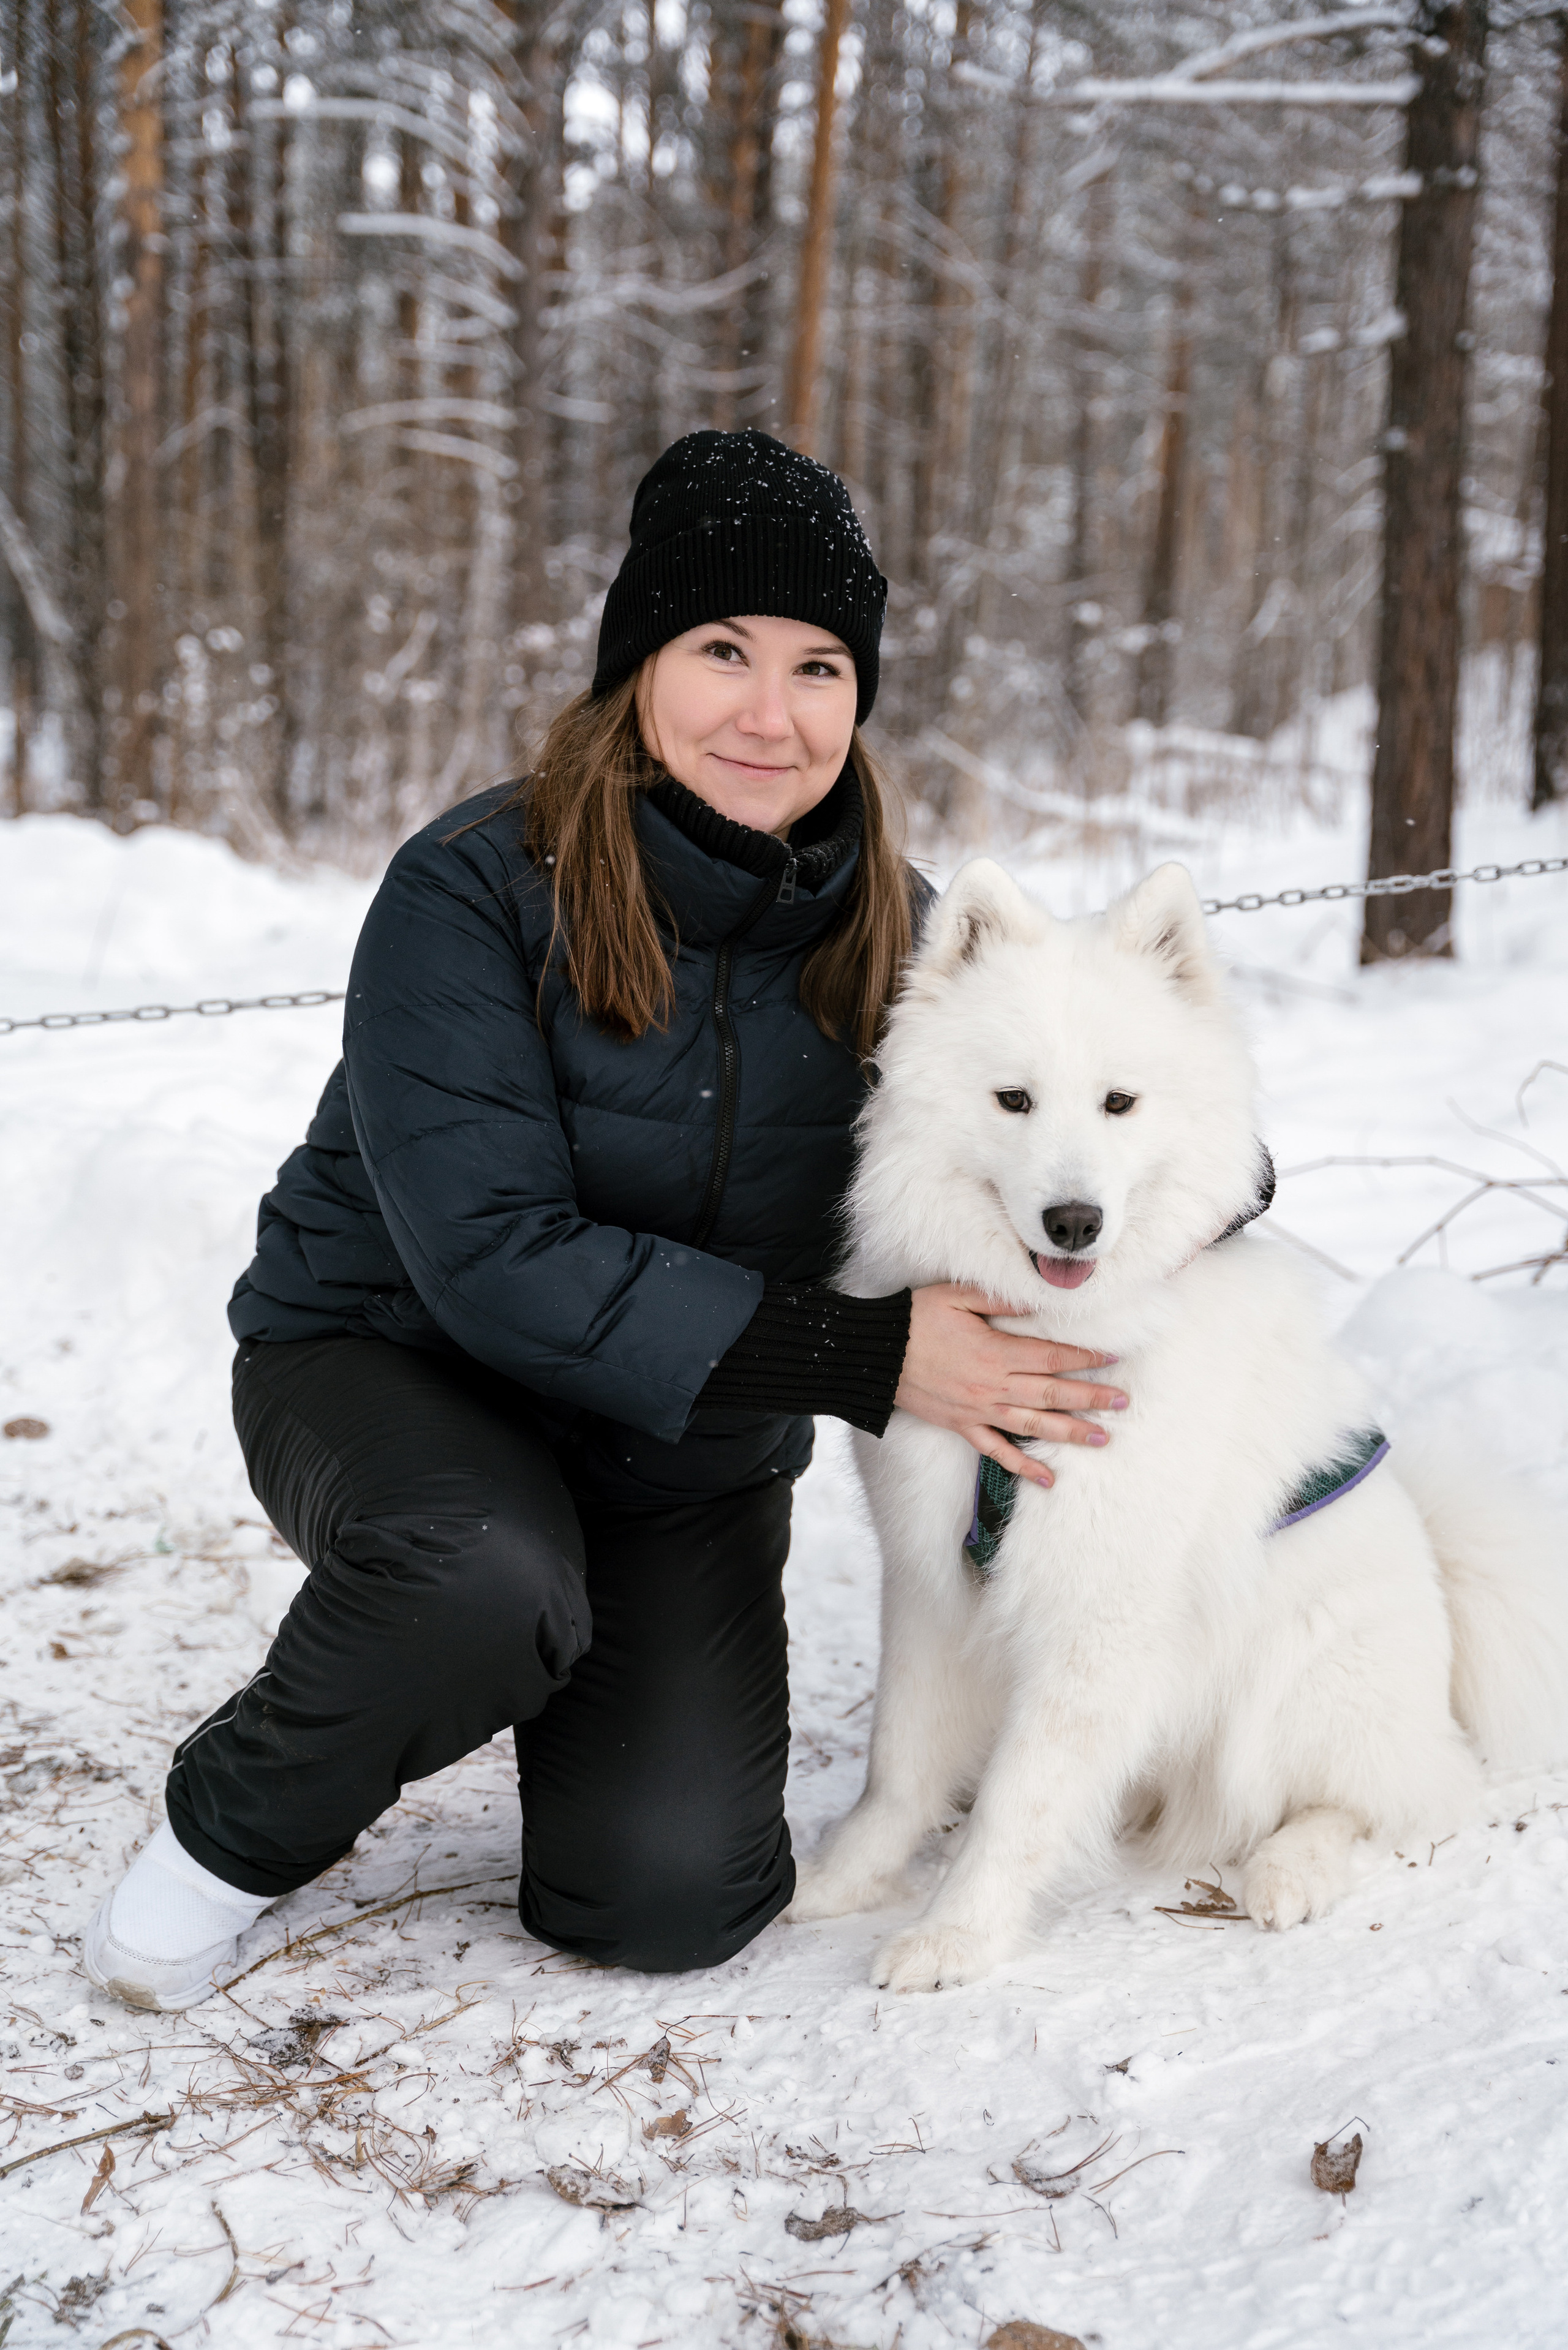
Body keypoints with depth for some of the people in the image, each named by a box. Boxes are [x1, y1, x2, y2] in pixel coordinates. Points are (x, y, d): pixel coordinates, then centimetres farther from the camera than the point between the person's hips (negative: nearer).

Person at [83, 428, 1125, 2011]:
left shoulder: (888, 930, -6)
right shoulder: (476, 891, -21)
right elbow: (491, 1258, -27)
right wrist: (859, 1357, -32)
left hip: (688, 1460, 4)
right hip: (392, 1361, -3)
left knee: (671, 1902, -12)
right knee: (484, 1578, -38)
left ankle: (564, 1670, 23)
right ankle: (237, 1825, -5)